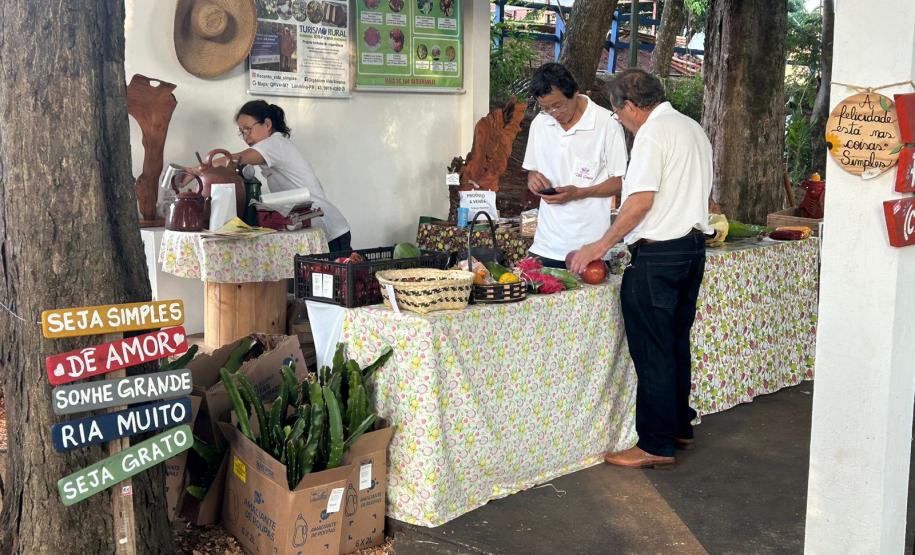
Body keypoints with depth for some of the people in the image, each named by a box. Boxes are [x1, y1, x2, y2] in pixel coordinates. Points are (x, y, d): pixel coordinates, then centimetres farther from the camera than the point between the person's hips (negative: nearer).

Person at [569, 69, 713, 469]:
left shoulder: (652, 134, -13)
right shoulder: (694, 129, 16)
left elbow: (642, 200, -21)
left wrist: (601, 245, -17)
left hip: (658, 255, -10)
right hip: (694, 246, 10)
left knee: (652, 352, -3)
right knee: (677, 343, 18)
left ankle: (656, 444, 3)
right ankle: (680, 427, 29)